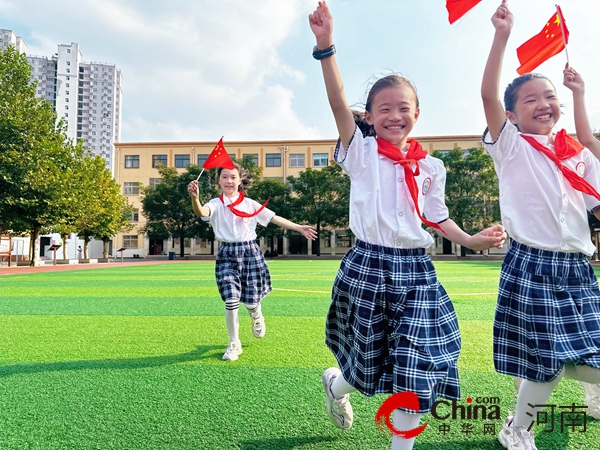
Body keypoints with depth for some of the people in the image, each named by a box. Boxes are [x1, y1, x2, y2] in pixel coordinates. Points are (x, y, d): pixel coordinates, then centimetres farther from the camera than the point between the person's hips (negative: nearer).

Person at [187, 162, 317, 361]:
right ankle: (234, 344, 13)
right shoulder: (216, 204, -2)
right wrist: (195, 198, -47)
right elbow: (201, 212, -25)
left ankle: (257, 318, 44)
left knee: (251, 301, 5)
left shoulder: (250, 204, 4)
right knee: (231, 301, -9)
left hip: (250, 253, 1)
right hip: (227, 254, -1)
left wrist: (299, 228, 7)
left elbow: (274, 218, 8)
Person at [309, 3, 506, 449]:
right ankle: (336, 383, 47)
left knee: (418, 368, -1)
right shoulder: (362, 153, -2)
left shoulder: (429, 167, 9)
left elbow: (435, 216, 17)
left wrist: (470, 239, 4)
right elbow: (338, 104, -16)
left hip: (415, 270, 3)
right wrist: (326, 44, -25)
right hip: (368, 266, -3)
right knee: (370, 363, 11)